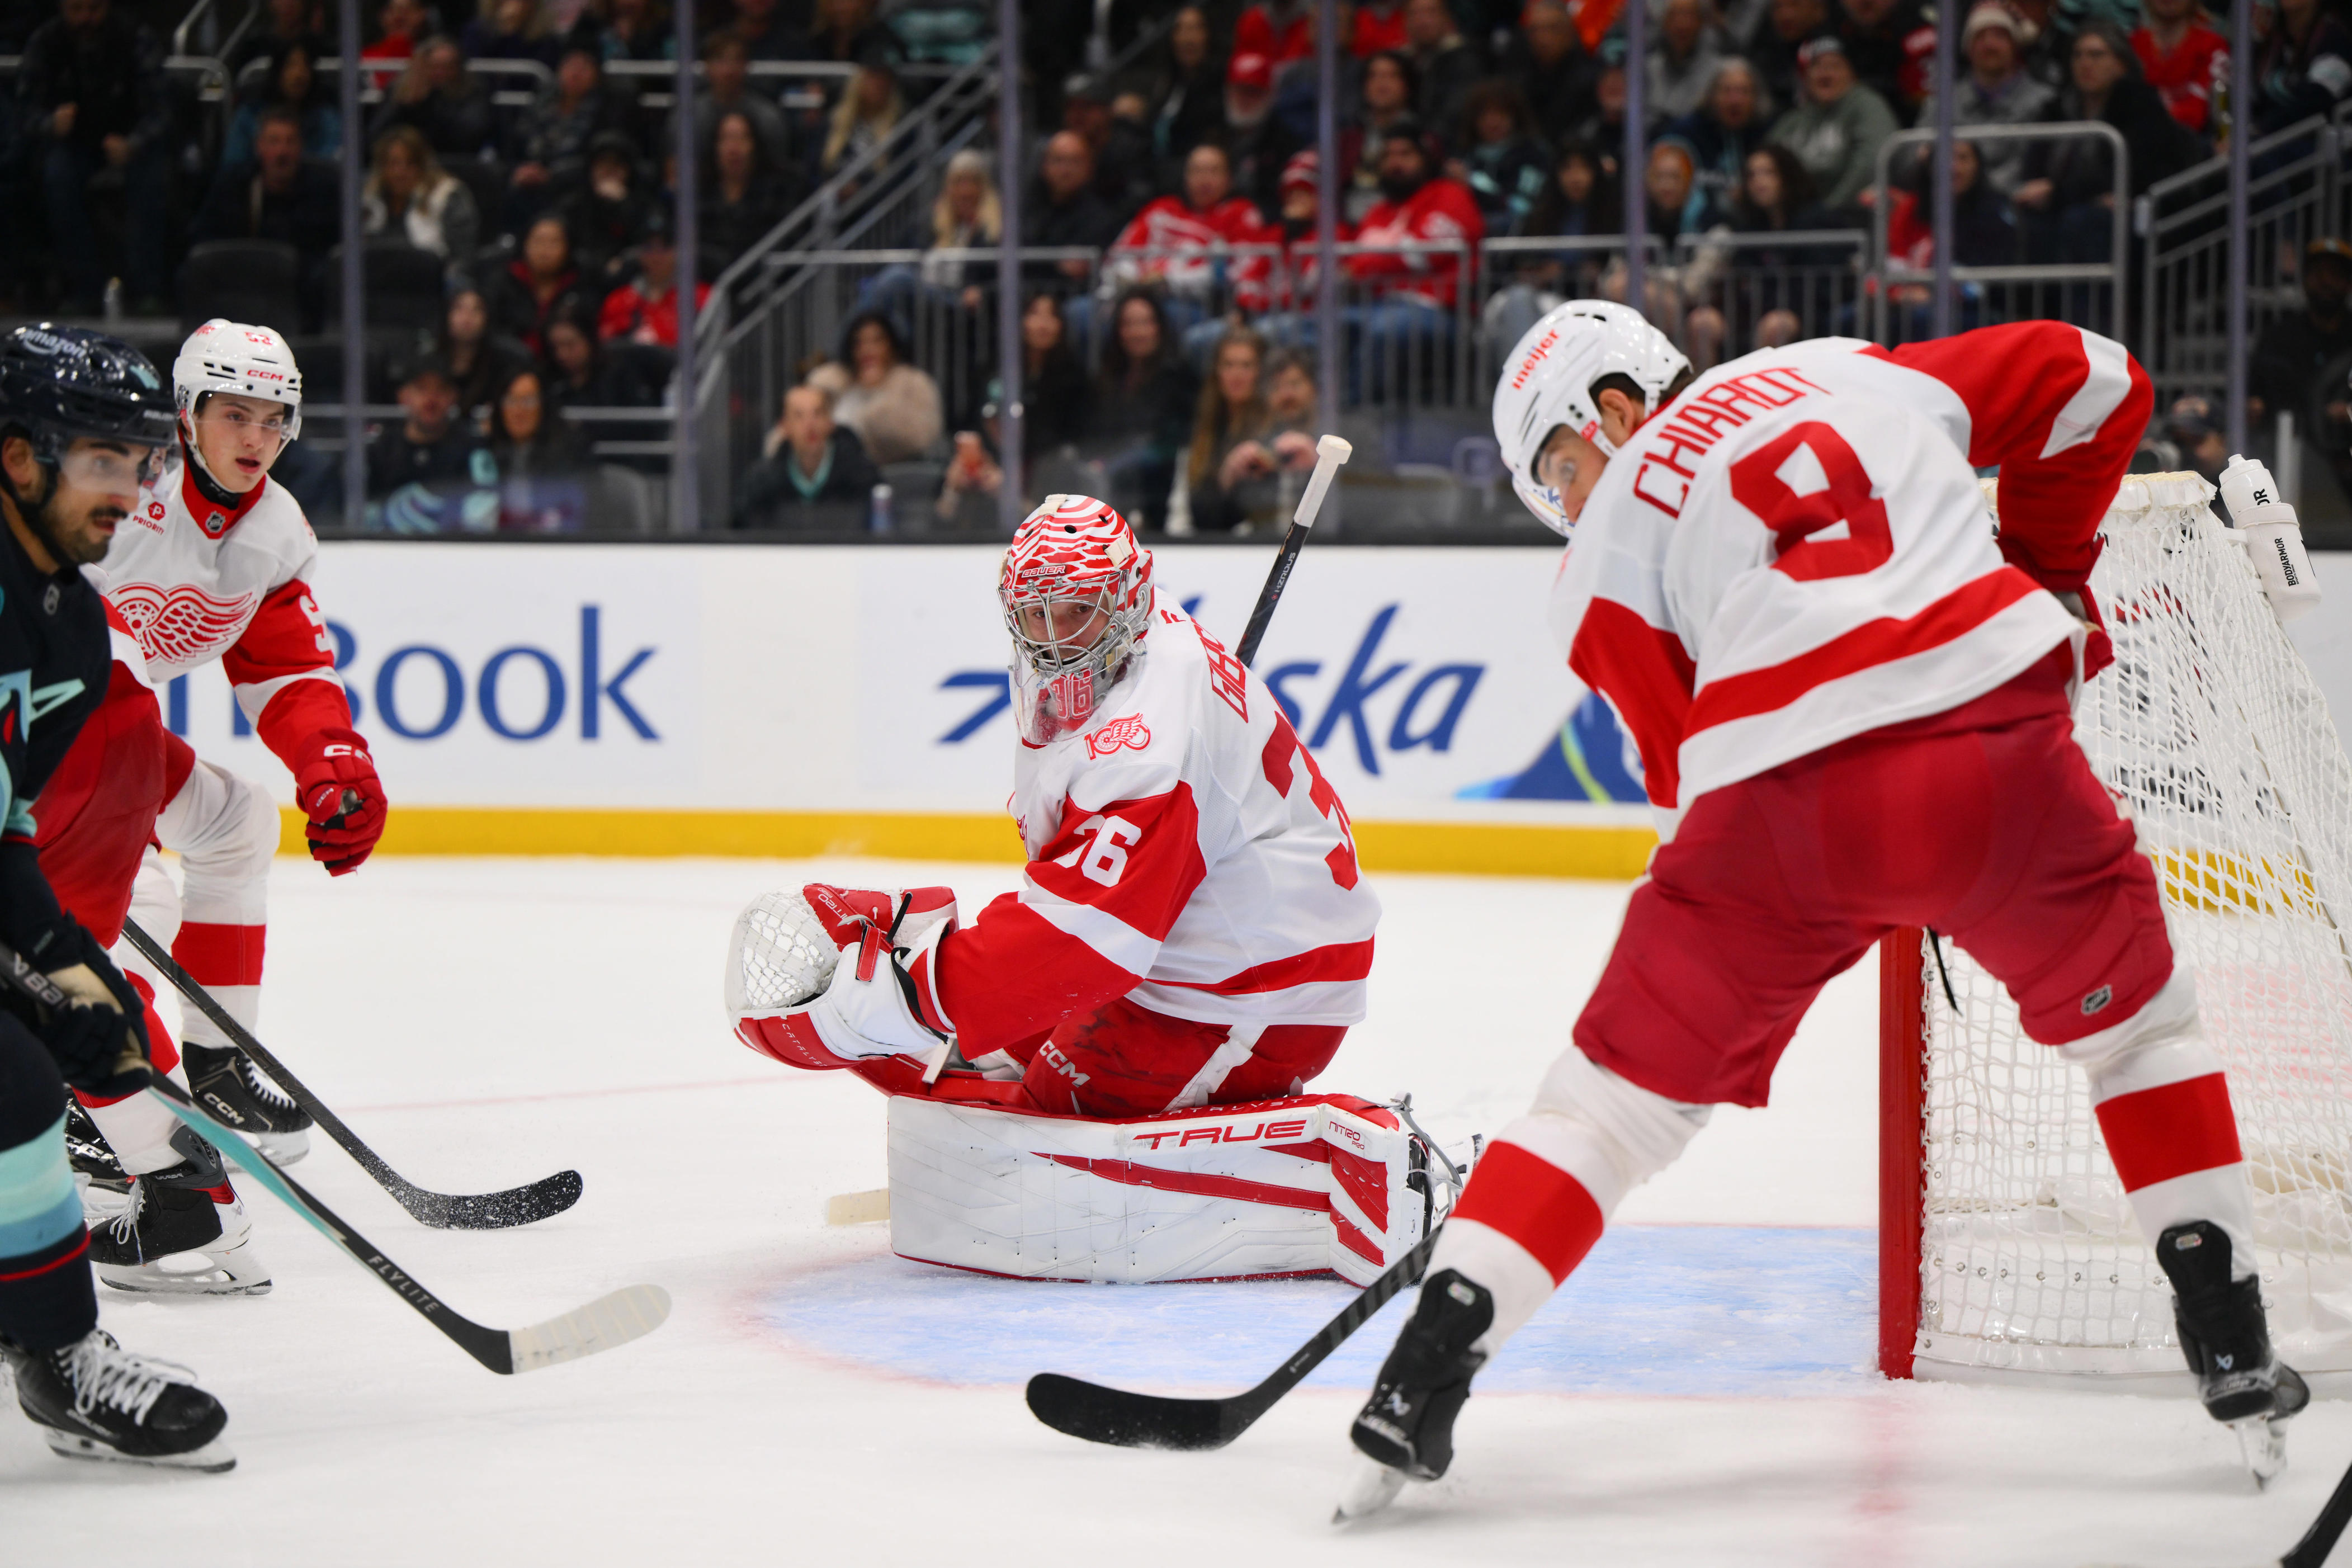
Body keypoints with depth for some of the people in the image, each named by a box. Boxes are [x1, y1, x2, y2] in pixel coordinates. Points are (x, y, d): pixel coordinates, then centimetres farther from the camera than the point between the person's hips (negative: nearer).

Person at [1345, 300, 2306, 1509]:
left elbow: (1689, 772, 11)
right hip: (2003, 753, 2)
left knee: (1625, 1085, 11)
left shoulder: (1610, 546, 17)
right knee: (2134, 1020, 26)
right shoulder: (1855, 371, 24)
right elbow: (2091, 380, 28)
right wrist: (2047, 575, 37)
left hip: (1790, 817, -2)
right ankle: (2233, 1354, 23)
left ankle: (1426, 1373, 1)